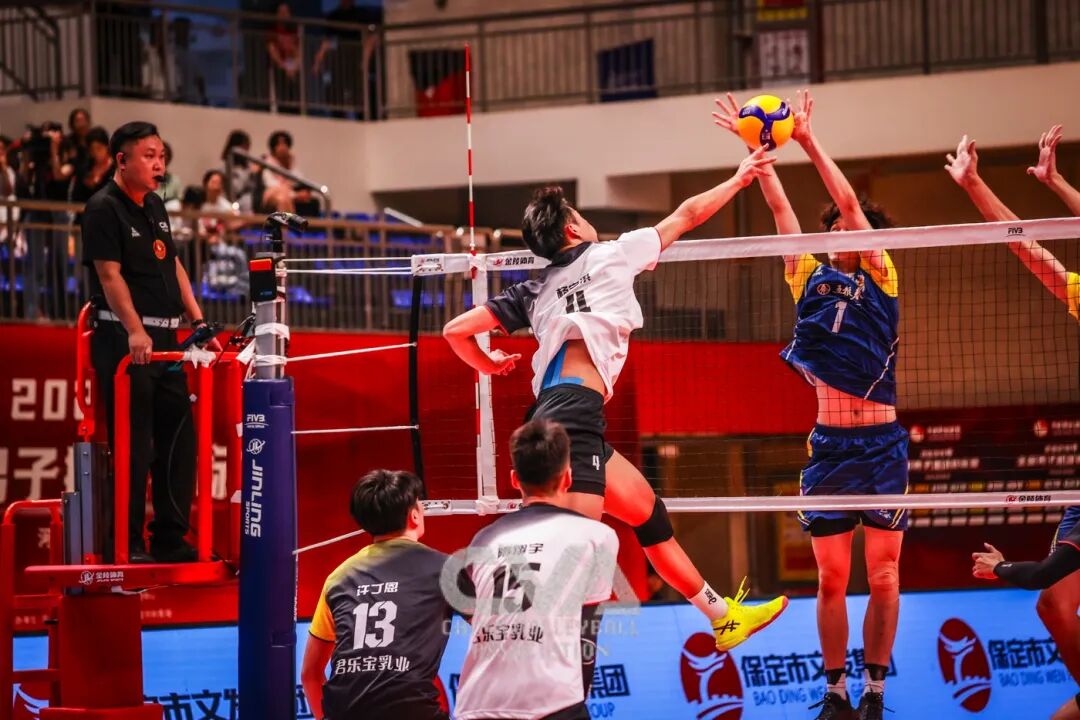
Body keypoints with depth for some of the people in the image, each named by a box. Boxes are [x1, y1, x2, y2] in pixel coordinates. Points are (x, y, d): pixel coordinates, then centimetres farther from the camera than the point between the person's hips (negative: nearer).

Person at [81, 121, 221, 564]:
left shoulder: (155, 207, 17)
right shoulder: (103, 209, -9)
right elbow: (110, 275, -18)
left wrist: (199, 324, 15)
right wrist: (134, 330, -28)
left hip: (165, 338, 8)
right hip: (123, 341, -8)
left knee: (179, 439, 8)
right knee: (133, 445, -7)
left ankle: (170, 540, 15)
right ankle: (128, 545, -2)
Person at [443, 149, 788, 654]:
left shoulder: (533, 292, 19)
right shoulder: (611, 255, 7)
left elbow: (456, 330, 14)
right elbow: (687, 215, 18)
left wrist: (489, 365, 33)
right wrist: (740, 178, 33)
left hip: (551, 416, 8)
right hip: (576, 411, -8)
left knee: (651, 517, 21)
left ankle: (722, 617, 31)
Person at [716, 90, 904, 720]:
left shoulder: (882, 278, 3)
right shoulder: (812, 279, 11)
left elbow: (850, 202, -6)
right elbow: (780, 207, 7)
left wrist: (809, 140, -7)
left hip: (882, 444, -3)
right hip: (830, 446, 3)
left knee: (883, 577, -1)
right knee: (832, 579, 4)